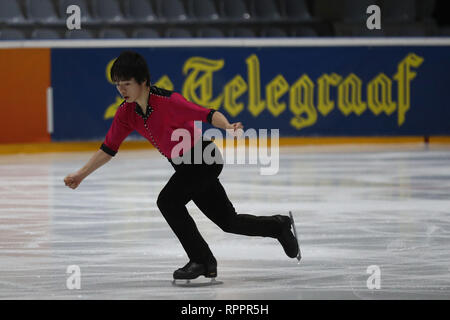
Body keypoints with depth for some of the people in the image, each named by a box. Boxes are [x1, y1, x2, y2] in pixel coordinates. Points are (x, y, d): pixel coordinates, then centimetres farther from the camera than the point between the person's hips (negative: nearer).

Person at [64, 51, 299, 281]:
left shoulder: (167, 101, -27)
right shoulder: (126, 112, -5)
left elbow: (207, 114, -34)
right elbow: (108, 148, 5)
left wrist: (228, 126, -53)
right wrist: (80, 175, 3)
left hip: (205, 158, -8)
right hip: (185, 166, 8)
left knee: (168, 200, -24)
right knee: (228, 221, 14)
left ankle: (203, 261, -13)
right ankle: (279, 226, 37)